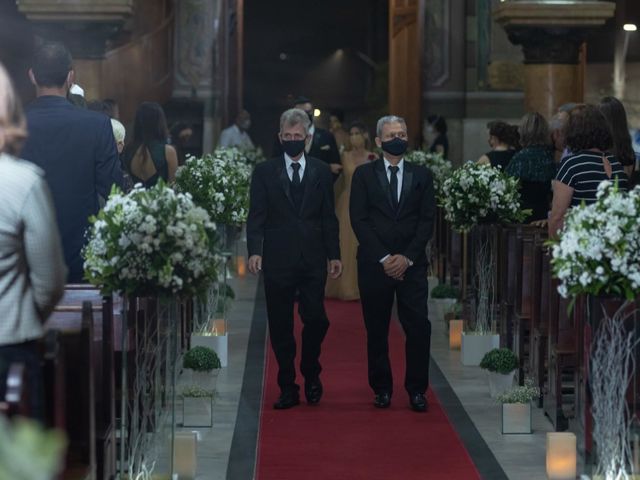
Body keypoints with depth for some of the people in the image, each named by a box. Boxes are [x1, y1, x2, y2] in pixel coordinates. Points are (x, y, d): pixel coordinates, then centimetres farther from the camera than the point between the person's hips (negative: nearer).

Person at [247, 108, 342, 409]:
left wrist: (334, 255, 5)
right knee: (280, 326, 2)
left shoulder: (321, 172, 9)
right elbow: (256, 216, 0)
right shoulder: (264, 172, 5)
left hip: (313, 260, 1)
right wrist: (254, 251, -12)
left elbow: (328, 217, 10)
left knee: (315, 319, -6)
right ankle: (288, 388, 11)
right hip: (278, 259, 0)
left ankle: (311, 374, 18)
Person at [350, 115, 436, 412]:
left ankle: (416, 389, 1)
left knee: (418, 327, -7)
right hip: (374, 263, 0)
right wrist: (383, 258, -9)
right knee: (377, 329, 3)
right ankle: (382, 389, 12)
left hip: (411, 263, 1)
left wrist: (407, 257, -8)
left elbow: (427, 221, 4)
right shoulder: (364, 175, 6)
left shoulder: (422, 175, 10)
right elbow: (359, 220, -1)